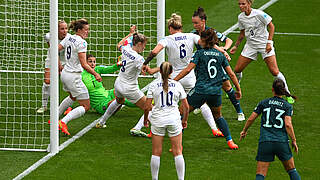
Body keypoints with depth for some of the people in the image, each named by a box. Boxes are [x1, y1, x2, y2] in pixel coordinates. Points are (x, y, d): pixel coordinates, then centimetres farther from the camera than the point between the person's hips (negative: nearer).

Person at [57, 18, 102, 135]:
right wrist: (96, 74, -16)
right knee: (85, 106, -3)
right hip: (74, 76, -9)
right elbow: (83, 64, -22)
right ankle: (63, 122, -21)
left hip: (65, 73, 9)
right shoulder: (81, 42, -18)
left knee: (72, 97, 37)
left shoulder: (69, 38, 5)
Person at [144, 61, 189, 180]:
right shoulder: (177, 85, 3)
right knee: (177, 152, 4)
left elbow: (147, 107, -2)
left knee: (156, 153, 6)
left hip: (158, 120, 0)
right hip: (174, 120, 0)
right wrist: (184, 120, 20)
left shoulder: (153, 85, 0)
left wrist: (145, 118, 15)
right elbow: (186, 106, 5)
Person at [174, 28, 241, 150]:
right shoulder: (220, 55, 10)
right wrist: (238, 90, 20)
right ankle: (230, 141, 20)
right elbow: (231, 74, 10)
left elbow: (188, 69, -10)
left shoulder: (200, 53, -1)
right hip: (216, 92, 4)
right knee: (218, 116, 28)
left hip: (200, 90, -4)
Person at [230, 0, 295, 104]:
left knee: (274, 71, -13)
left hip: (264, 45, -5)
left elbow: (271, 26, -12)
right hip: (250, 46, 5)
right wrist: (236, 46, 11)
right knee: (237, 70, 2)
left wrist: (269, 42, -18)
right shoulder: (240, 17, 1)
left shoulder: (259, 14, -18)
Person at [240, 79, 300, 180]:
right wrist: (294, 141, -1)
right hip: (282, 143, 0)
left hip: (265, 142, 0)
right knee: (291, 170, 18)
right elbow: (288, 124, -9)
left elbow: (251, 119, 9)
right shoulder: (287, 106, 3)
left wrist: (244, 131, 25)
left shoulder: (263, 103, 7)